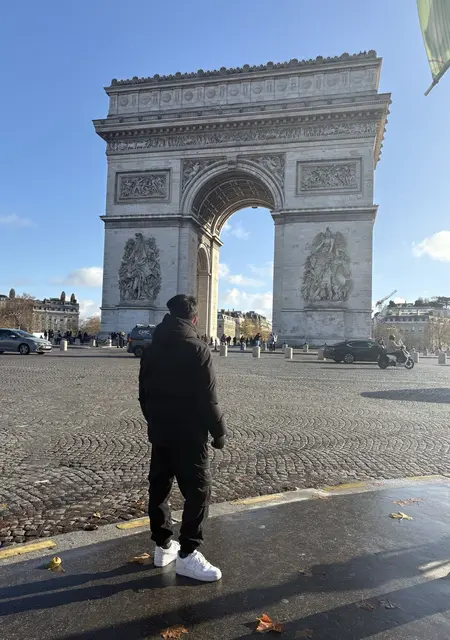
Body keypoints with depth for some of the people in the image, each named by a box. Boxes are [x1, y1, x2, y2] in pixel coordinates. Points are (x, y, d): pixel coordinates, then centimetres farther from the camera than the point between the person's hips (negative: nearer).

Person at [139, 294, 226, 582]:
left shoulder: (151, 349, 6)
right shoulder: (198, 350, -14)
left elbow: (144, 394, 13)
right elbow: (208, 399, -16)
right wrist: (220, 431, -5)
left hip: (159, 433, 7)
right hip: (189, 435, -7)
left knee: (159, 489, 15)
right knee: (198, 492, 2)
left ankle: (163, 546, 27)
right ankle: (187, 554, 4)